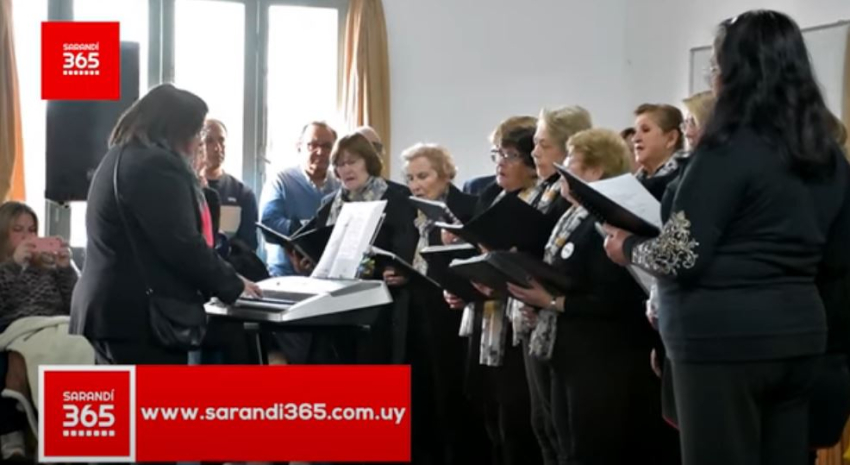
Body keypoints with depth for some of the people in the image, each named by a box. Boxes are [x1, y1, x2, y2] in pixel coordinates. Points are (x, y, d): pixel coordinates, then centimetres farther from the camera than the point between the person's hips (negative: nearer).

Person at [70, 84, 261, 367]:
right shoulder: (156, 165, -14)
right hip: (145, 315, -11)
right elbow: (181, 245, -18)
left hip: (113, 309, 11)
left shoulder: (123, 158, 20)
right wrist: (232, 285, -4)